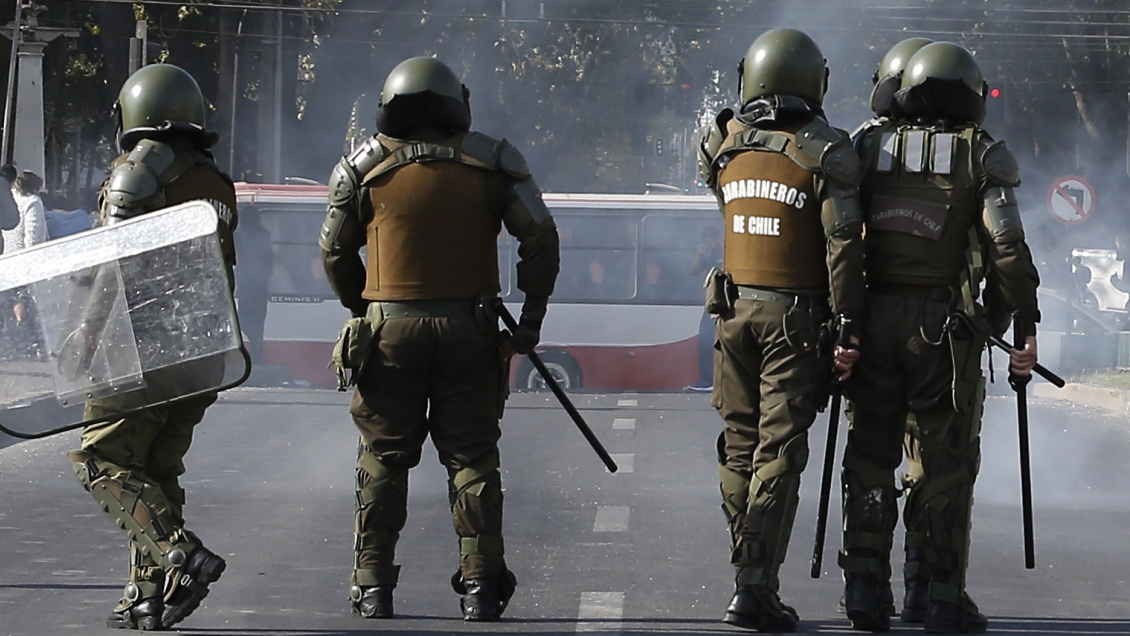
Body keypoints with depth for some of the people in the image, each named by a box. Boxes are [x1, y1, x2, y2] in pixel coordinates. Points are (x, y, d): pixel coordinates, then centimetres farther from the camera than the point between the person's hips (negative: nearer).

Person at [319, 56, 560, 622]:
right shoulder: (492, 162, 1)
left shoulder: (363, 167, 1)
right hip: (469, 330, 0)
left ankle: (372, 584, 9)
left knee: (383, 458, 9)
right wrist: (531, 319, 6)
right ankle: (480, 584, 5)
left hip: (389, 327, 0)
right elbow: (541, 240, 0)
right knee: (472, 457, 7)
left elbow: (335, 251, 9)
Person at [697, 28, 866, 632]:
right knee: (778, 453, -4)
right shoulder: (825, 153, -10)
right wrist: (847, 327, -11)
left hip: (735, 311, 5)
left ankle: (752, 576, 19)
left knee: (739, 446, 13)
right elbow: (842, 245, -13)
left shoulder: (722, 145, 4)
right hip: (795, 317, -5)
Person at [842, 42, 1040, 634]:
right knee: (946, 462, 5)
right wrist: (1025, 324, -3)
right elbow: (1007, 246, -9)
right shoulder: (982, 154, 1)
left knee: (870, 452, 12)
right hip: (943, 324, -2)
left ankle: (864, 584, 6)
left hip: (872, 316, 3)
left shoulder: (867, 146, 9)